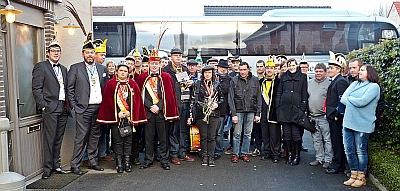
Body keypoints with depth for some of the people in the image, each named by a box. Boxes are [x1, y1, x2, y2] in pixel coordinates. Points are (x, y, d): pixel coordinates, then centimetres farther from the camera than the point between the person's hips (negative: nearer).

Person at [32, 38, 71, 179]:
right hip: (50, 109, -6)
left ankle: (56, 165, 20)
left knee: (58, 139, 11)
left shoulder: (63, 69, 19)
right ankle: (47, 168, 5)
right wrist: (42, 105, -13)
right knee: (49, 139, -4)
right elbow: (36, 88, -7)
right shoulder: (41, 67, 0)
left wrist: (68, 105, 8)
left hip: (63, 109, 6)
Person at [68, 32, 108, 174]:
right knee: (81, 137, -4)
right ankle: (75, 164, 5)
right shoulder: (75, 68, 2)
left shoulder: (102, 69, 12)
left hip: (99, 108, 4)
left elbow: (106, 87, 14)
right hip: (83, 109, -4)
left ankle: (93, 161, 23)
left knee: (95, 136, 11)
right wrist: (73, 105, -6)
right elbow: (70, 89, 0)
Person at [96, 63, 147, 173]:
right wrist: (117, 112, -9)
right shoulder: (110, 84, 5)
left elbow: (137, 100, 5)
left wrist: (129, 112, -6)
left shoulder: (132, 84, 10)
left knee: (128, 141, 4)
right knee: (118, 141, 1)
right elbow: (108, 100, -1)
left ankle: (127, 163, 12)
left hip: (129, 117, 2)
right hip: (115, 117, -1)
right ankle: (119, 164, 10)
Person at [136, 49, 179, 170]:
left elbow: (169, 95, -1)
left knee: (163, 136, 5)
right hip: (148, 111, 1)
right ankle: (148, 159, 19)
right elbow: (141, 95, 3)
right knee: (149, 136, 7)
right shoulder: (142, 77, 6)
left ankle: (164, 160, 15)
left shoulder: (166, 77, 3)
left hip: (161, 111, -1)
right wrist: (150, 107, -8)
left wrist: (158, 106, -10)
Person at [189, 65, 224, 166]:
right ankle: (204, 157, 16)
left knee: (211, 136, 2)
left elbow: (222, 98, 15)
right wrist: (191, 115, -3)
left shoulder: (217, 84, 8)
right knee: (203, 136, 5)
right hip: (201, 113, -1)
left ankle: (211, 157, 11)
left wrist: (217, 104, -7)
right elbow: (194, 99, 1)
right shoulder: (198, 83, 2)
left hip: (213, 113, 1)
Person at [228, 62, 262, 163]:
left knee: (248, 134, 7)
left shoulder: (255, 80, 6)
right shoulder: (234, 80, 0)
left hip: (251, 111, 2)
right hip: (238, 111, -2)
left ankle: (244, 153, 19)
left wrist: (258, 113, 2)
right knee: (237, 134, 0)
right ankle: (235, 154, 12)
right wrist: (233, 114, -9)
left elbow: (258, 98, 7)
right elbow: (231, 98, -2)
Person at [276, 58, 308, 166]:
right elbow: (279, 92, 14)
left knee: (296, 133, -1)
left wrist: (302, 108, -4)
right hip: (284, 108, 3)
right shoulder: (284, 76, 14)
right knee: (286, 134, 7)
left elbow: (304, 94, 4)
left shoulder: (302, 77, 6)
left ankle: (297, 156, 11)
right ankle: (289, 155, 17)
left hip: (296, 108, -3)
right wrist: (278, 106, 6)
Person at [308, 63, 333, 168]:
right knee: (316, 139, 13)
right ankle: (319, 158, 22)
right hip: (312, 117, 6)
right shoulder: (310, 82, 12)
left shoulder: (329, 83, -5)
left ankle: (328, 160, 8)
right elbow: (306, 97, 19)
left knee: (327, 139, -1)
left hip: (324, 117, -6)